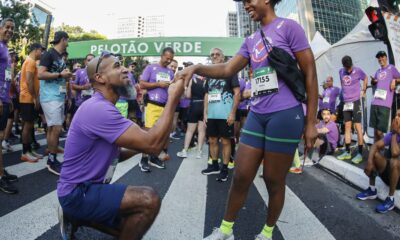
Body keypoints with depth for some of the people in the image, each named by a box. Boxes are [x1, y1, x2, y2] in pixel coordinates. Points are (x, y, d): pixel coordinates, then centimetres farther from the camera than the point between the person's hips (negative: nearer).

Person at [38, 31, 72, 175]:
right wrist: (60, 74, -16)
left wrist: (66, 76, 11)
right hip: (50, 97, -9)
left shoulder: (60, 57, 17)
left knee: (52, 128, 11)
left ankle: (51, 159, 19)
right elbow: (40, 74, -18)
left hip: (59, 97, 9)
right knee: (56, 129, -10)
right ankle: (53, 162, 1)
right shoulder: (49, 54, -9)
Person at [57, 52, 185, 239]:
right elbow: (153, 144, -32)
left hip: (89, 187, 10)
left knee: (132, 225, 17)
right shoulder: (99, 109, -26)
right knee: (149, 200, -25)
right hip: (77, 193, -10)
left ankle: (76, 217, 18)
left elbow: (113, 154, 13)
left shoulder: (103, 107, 9)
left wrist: (139, 147, -5)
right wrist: (173, 99, -25)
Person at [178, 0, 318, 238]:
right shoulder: (251, 40, 17)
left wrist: (311, 122, -8)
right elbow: (228, 69, 11)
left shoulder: (288, 27, -2)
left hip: (285, 114, -5)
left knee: (274, 180, 7)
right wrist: (197, 68, -8)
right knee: (241, 176, 8)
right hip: (257, 115, 6)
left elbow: (310, 73, -5)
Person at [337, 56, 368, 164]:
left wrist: (363, 90, 9)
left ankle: (360, 153, -5)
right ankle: (347, 152, 10)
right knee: (347, 126, 5)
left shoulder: (358, 71, -6)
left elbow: (366, 79, 12)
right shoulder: (341, 72, 5)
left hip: (356, 101, -4)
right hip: (346, 102, 4)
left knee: (357, 126, -7)